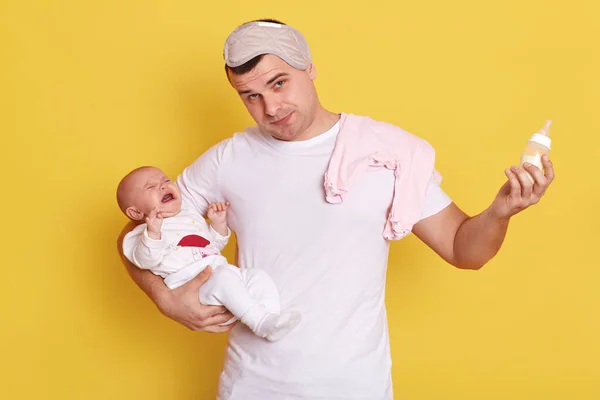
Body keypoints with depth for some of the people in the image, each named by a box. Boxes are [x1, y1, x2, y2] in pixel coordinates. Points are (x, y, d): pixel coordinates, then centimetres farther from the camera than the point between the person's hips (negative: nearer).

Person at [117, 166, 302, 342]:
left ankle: (271, 321, -21)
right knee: (224, 276, -33)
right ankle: (259, 321, -34)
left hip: (222, 272, 8)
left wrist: (219, 224, 19)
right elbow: (146, 261, -12)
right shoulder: (146, 233, 7)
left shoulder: (192, 216, 30)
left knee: (258, 275, -9)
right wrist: (153, 233, -28)